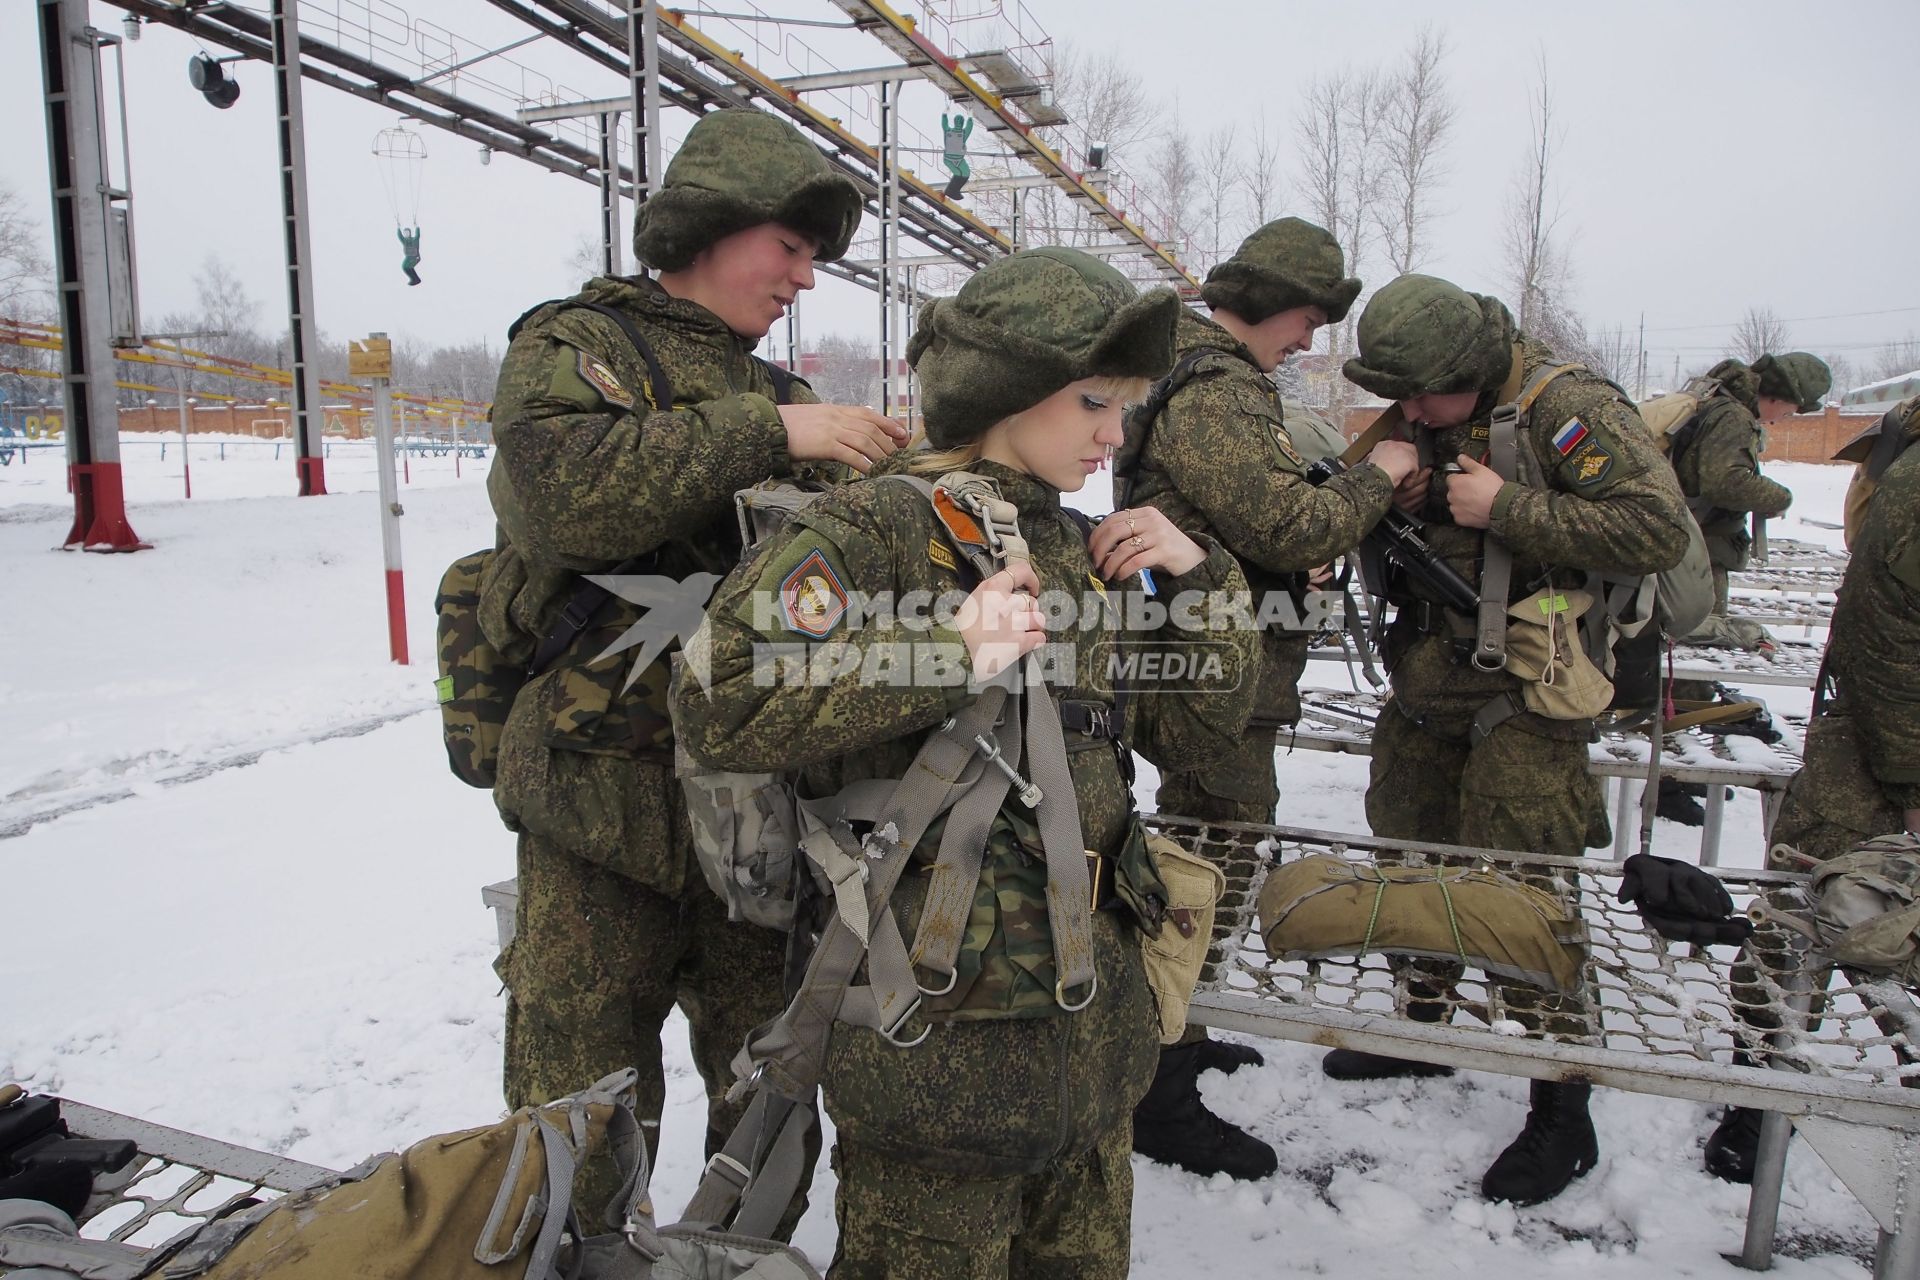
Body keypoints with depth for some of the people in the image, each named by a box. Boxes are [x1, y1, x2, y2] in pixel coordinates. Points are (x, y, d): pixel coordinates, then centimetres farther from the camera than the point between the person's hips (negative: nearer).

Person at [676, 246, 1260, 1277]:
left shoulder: (1075, 547, 10)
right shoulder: (875, 526, -12)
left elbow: (1196, 729, 14)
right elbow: (722, 707, -24)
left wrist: (1200, 579, 0)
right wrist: (949, 651, -26)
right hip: (947, 1025, -7)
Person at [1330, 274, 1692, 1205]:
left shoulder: (1569, 409, -14)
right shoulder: (1423, 420, 8)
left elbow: (1659, 530, -22)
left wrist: (1506, 510, -23)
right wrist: (1391, 500, -3)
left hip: (1524, 699, -7)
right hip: (1426, 686, 8)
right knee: (1417, 859, 16)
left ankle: (1562, 1116, 12)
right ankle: (1423, 1024, 38)